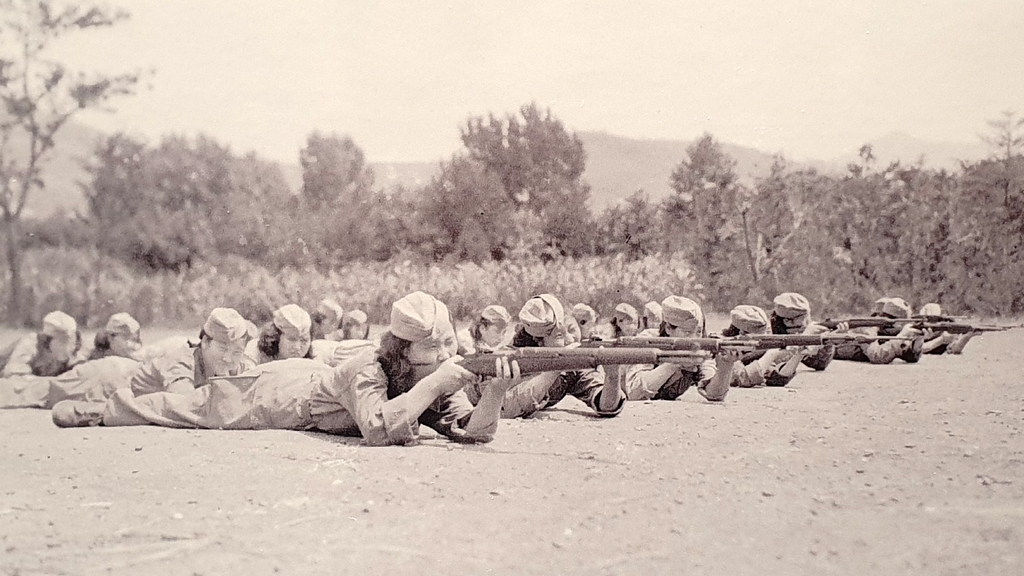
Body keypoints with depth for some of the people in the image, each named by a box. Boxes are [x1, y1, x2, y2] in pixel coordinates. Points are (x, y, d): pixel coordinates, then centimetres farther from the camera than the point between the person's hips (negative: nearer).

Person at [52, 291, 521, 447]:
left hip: (315, 378, 6)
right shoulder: (369, 371, -39)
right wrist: (434, 383, -54)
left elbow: (474, 431, -26)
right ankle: (92, 411, 32)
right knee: (194, 408, 10)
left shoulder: (441, 376, -18)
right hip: (283, 395, -6)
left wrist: (496, 389, -45)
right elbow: (377, 429, -56)